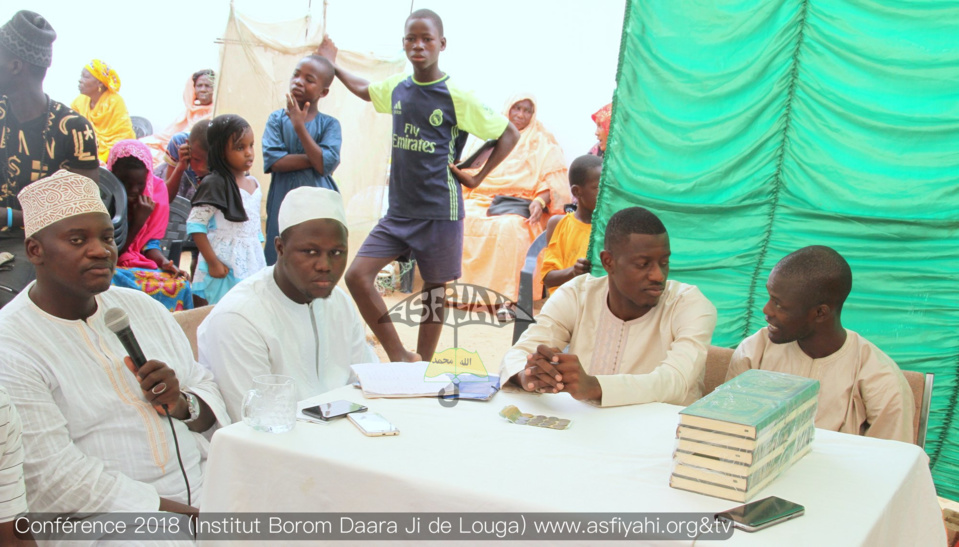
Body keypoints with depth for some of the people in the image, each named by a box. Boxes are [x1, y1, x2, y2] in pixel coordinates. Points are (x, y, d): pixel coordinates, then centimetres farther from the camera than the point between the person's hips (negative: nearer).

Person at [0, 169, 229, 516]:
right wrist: (188, 515, -18)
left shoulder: (143, 307, 13)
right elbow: (57, 480, -14)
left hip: (205, 484, 6)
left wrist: (182, 405, -9)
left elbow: (209, 392, 16)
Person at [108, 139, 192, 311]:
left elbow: (150, 242, 7)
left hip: (139, 264, 4)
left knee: (179, 283, -24)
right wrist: (138, 221, -19)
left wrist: (164, 262, -14)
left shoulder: (156, 189, 1)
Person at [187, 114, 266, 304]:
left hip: (252, 264, 7)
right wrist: (212, 262, -16)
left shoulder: (253, 184, 11)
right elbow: (195, 225, -15)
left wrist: (260, 263, 16)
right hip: (225, 267, -7)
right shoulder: (215, 184, -11)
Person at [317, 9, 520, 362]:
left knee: (435, 290, 7)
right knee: (357, 275, -8)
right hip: (399, 210, 5)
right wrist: (331, 65, 29)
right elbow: (365, 90, 30)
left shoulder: (457, 98, -11)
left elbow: (509, 134, -3)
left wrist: (477, 178, -3)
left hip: (439, 213, -5)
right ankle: (400, 359, 2)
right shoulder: (397, 88, 5)